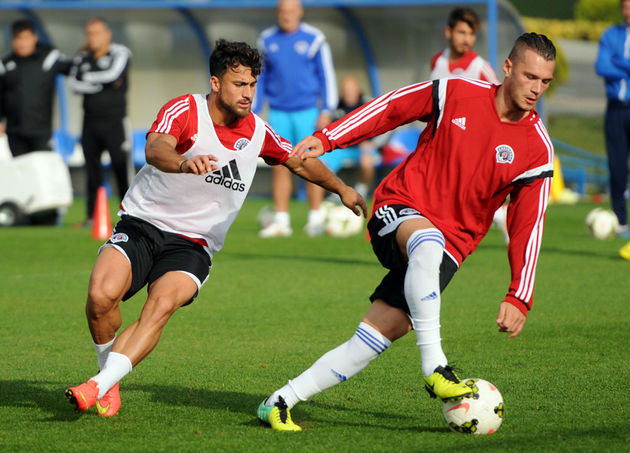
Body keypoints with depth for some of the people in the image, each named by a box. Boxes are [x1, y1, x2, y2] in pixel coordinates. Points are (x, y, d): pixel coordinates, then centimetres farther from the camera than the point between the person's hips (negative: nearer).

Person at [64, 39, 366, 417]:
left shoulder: (257, 132, 5)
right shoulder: (185, 110, -12)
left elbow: (299, 160, 25)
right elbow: (155, 149, -33)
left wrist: (341, 188, 30)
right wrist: (183, 163, -54)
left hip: (192, 245, 2)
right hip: (142, 223, -2)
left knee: (163, 304, -28)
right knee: (102, 294, -25)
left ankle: (99, 387, -29)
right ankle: (109, 378, 1)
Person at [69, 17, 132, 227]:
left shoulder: (119, 53, -3)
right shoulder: (83, 57, 10)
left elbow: (113, 74, -21)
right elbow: (75, 84, -3)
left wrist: (88, 77, -6)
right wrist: (102, 84, -12)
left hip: (114, 121, -5)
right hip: (91, 121, 5)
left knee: (121, 167, -8)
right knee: (92, 168, 6)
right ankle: (92, 215, 13)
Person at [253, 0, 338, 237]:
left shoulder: (314, 39, -2)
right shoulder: (266, 40, 8)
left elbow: (326, 76, 1)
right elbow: (260, 78, 16)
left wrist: (326, 111, -6)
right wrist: (253, 111, 12)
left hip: (306, 112, -3)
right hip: (278, 113, 3)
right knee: (279, 166, -1)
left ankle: (316, 218, 5)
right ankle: (281, 220, 3)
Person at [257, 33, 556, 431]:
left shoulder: (538, 151, -4)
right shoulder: (455, 94, -6)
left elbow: (528, 227, -2)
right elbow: (391, 108, 6)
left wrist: (519, 297, -9)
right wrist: (327, 139, -1)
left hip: (451, 242, 2)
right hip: (400, 207, -2)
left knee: (383, 329, -12)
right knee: (427, 242, -39)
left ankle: (282, 402, -3)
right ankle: (434, 367, -37)